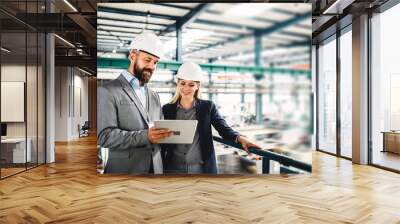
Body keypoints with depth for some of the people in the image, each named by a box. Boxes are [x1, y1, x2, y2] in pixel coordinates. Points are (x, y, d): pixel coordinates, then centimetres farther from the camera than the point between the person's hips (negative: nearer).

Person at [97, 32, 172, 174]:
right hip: (125, 169, -6)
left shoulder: (154, 97, 15)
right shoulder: (108, 91, -6)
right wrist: (145, 136, -26)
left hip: (156, 168, 6)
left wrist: (167, 134, -7)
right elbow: (105, 135, -15)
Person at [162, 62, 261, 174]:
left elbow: (224, 129, -5)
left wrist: (240, 138, -25)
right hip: (173, 169, 1)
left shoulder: (208, 106, 2)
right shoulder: (167, 109, 4)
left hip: (201, 169, -1)